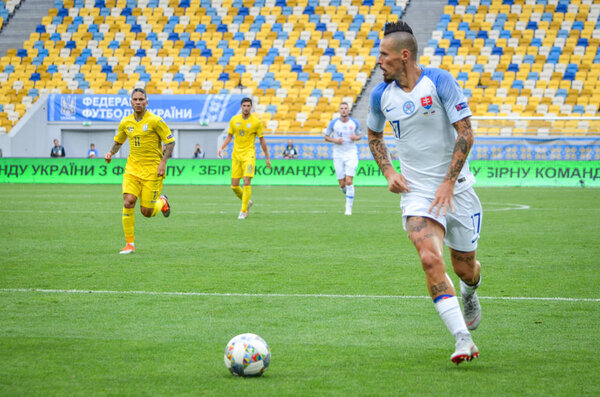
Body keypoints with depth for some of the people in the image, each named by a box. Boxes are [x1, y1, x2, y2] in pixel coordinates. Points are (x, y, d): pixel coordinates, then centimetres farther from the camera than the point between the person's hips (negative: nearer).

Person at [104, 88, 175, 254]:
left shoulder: (155, 121, -9)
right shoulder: (125, 122, 5)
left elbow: (170, 142, -5)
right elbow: (118, 141, 22)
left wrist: (163, 162, -15)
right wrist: (111, 153, 3)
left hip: (152, 170, -3)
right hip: (132, 168, 3)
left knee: (147, 212, -3)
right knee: (128, 201, -17)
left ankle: (162, 201, 34)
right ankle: (129, 243, -7)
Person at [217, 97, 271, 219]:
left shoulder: (256, 122, -3)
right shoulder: (234, 120, 5)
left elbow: (262, 140, 4)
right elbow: (229, 136, 15)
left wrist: (267, 158, 6)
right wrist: (221, 148, -2)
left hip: (249, 155, -4)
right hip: (236, 155, 4)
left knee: (247, 183, -16)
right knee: (234, 185, 2)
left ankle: (243, 211, -8)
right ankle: (247, 202, 29)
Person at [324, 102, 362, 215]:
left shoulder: (355, 123, 0)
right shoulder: (333, 123, -2)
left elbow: (360, 135, 14)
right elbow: (326, 137, 7)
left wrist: (356, 137, -10)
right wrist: (335, 140, -12)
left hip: (351, 155, -1)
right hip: (338, 155, 1)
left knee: (349, 181, -14)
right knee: (342, 184, 0)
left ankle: (348, 208, -8)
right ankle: (347, 192, 36)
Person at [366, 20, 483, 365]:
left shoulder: (439, 81, -12)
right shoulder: (381, 95, 1)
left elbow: (466, 132, -12)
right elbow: (374, 136, 21)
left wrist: (448, 184, -17)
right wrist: (389, 172, 4)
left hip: (456, 189, -2)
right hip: (416, 192, 2)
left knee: (465, 267, 8)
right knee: (431, 260, -22)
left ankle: (470, 291, 48)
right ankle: (464, 341, -22)